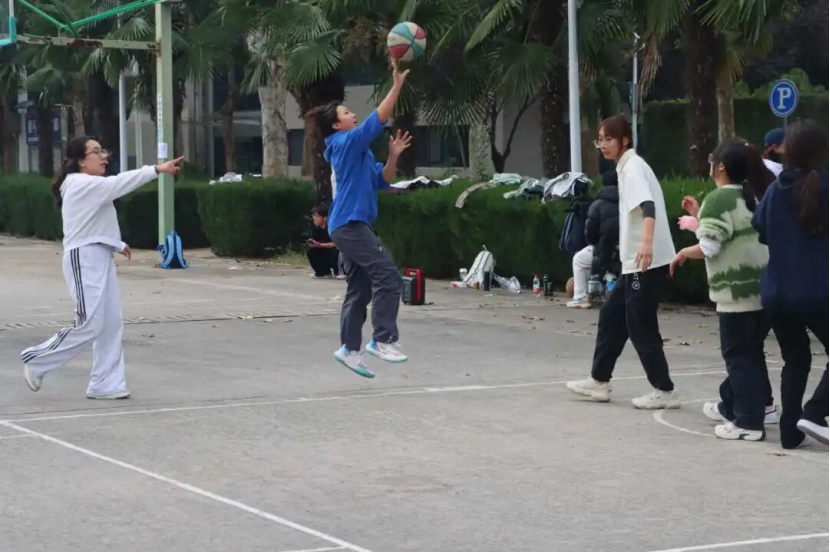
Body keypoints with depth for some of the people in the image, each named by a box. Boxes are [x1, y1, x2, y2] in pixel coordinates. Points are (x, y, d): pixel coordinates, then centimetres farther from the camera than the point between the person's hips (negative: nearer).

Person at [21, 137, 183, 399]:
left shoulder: (92, 187, 17)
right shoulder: (81, 185, -15)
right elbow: (119, 183, -27)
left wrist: (117, 244, 17)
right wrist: (158, 170, -32)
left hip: (100, 258, 10)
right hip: (84, 260, -10)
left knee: (111, 323, 5)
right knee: (89, 326, -9)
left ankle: (105, 384, 9)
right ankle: (36, 361, 6)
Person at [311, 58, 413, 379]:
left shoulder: (359, 151, 21)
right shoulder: (347, 143, -7)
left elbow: (381, 180, 20)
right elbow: (377, 120, -17)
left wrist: (393, 156, 4)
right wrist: (397, 86, -17)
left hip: (351, 226, 10)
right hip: (350, 224, -10)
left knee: (360, 290, 9)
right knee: (388, 278, -15)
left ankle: (350, 349, 11)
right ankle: (383, 340, -16)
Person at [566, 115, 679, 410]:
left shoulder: (633, 167, -13)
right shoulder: (627, 167, 17)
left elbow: (648, 207, -29)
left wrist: (647, 243, -44)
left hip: (647, 261, -10)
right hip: (636, 261, 10)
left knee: (640, 326, -5)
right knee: (612, 317, 15)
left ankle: (665, 391, 0)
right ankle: (600, 381, 22)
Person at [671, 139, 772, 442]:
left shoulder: (717, 200, -11)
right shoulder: (751, 198, 14)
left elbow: (709, 248, -16)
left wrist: (683, 253, 3)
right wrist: (698, 221, 28)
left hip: (737, 292, -8)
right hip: (761, 289, 8)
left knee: (739, 355, -4)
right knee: (749, 352, 17)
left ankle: (750, 422, -5)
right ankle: (733, 405, 30)